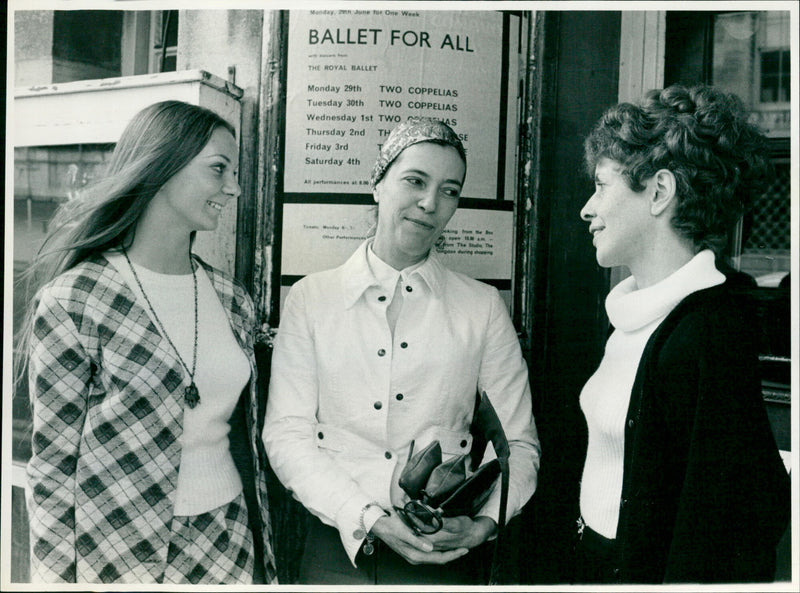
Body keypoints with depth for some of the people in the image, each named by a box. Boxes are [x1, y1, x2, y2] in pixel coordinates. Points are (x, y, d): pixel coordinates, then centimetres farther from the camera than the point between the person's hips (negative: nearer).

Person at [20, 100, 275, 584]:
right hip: (118, 553, -4)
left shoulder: (232, 301, 1)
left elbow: (248, 440, 6)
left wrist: (264, 563, 9)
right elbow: (54, 466, -9)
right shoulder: (74, 301, -13)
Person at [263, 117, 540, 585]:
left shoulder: (484, 306, 2)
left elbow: (519, 442, 3)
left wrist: (484, 522, -13)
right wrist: (367, 519, -14)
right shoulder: (311, 297, 0)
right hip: (337, 549, 0)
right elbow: (287, 435, -4)